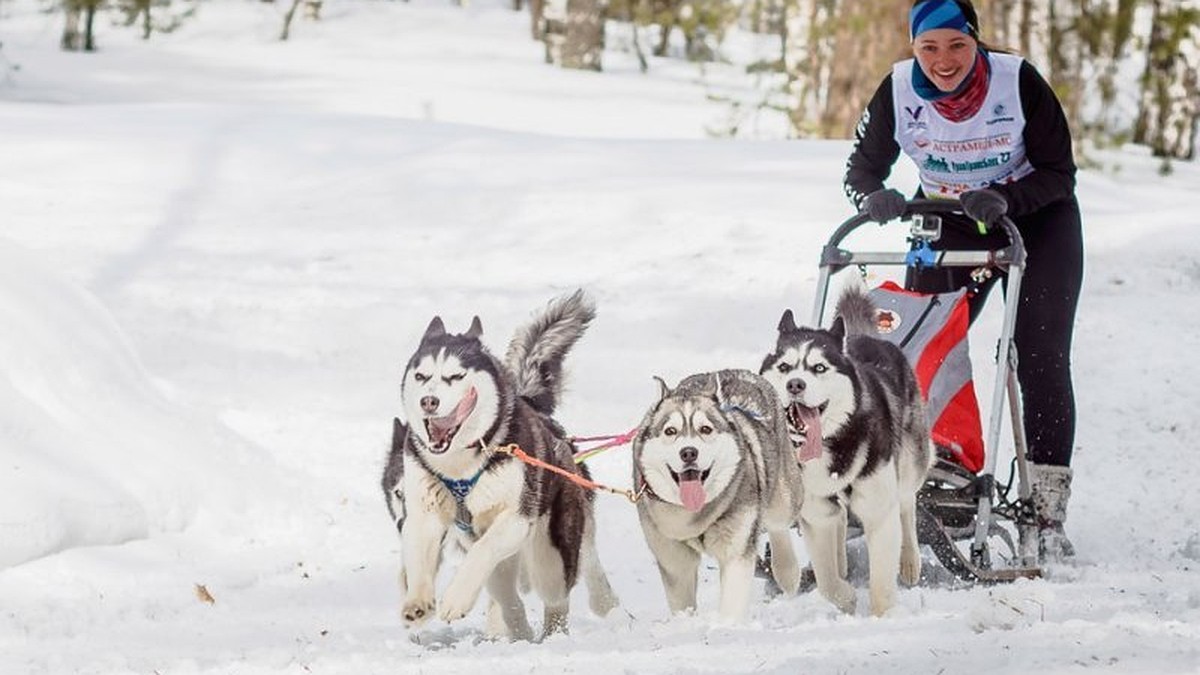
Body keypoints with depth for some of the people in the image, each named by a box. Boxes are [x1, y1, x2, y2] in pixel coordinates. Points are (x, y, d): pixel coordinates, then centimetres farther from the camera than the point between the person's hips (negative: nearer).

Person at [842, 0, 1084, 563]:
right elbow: (863, 168, -8)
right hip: (950, 224, 3)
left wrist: (1004, 200, -35)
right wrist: (876, 198, -32)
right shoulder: (898, 92, -17)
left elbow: (1059, 174, -17)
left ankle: (1048, 516, -9)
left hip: (1036, 223, -3)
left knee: (1040, 361, -10)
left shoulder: (1018, 82, -23)